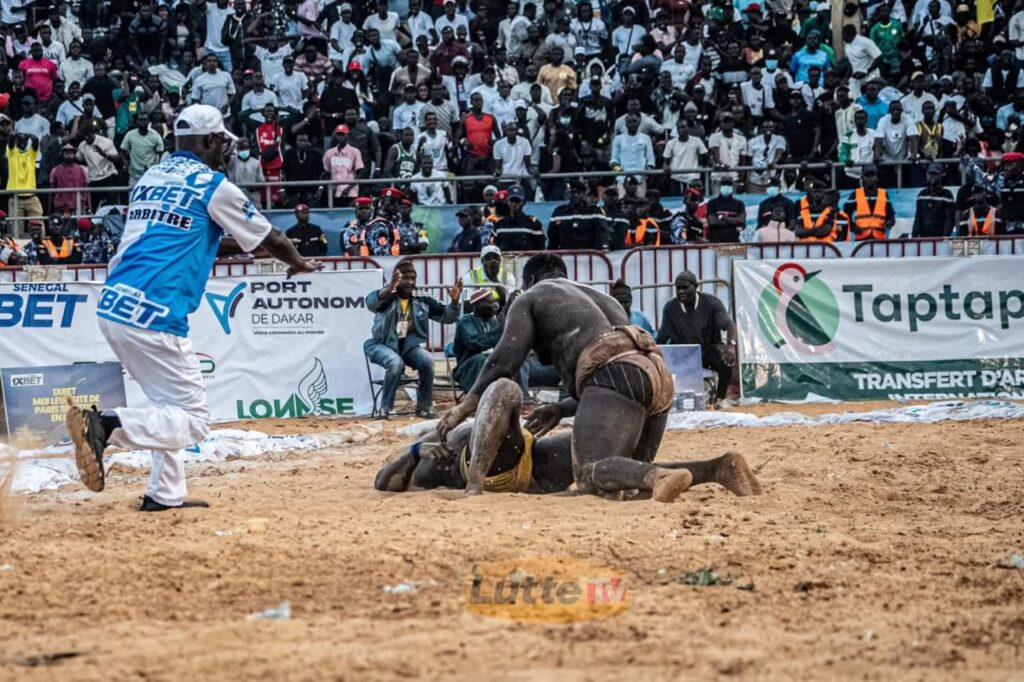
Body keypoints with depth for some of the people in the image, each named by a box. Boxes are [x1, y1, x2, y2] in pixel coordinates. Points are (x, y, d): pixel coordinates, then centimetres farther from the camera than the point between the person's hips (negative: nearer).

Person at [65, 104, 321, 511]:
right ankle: (107, 425, -23)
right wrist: (299, 263, 32)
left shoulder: (150, 177, 20)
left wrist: (240, 244, 37)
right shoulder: (213, 185, 0)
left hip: (112, 306, 8)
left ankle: (165, 494, 16)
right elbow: (268, 239, 12)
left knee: (172, 407, 22)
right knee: (192, 420, -5)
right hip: (152, 313, -8)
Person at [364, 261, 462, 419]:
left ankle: (424, 407, -8)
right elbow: (371, 302, -32)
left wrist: (454, 301, -17)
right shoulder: (387, 297, -8)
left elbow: (447, 317, 5)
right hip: (383, 345, -4)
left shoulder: (422, 302, 6)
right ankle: (386, 408, -19)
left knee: (428, 360, -23)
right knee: (396, 363, -34)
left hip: (408, 346, 4)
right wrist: (389, 289, -52)